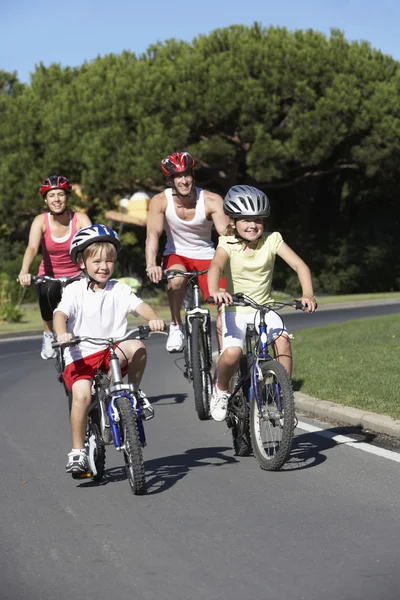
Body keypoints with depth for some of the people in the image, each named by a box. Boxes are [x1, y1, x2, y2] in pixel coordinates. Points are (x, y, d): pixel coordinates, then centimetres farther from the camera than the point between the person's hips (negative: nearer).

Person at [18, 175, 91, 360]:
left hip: (76, 277, 0)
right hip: (50, 277, 0)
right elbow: (32, 247, -28)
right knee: (48, 290, -34)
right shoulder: (41, 221, -13)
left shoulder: (80, 219, -14)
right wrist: (24, 272, -48)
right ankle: (49, 335, -11)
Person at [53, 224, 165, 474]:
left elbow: (139, 305, -9)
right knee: (82, 396, -23)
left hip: (113, 350, 2)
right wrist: (62, 334, -36)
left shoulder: (119, 290, 5)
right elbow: (61, 314, -14)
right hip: (81, 353, -2)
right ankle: (77, 451, -9)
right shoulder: (75, 291, -1)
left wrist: (154, 319, -30)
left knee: (137, 348, -30)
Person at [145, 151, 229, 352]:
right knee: (176, 279, -35)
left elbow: (226, 233, -31)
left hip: (205, 256, 0)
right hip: (176, 254, 0)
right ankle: (176, 327, -12)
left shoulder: (211, 201, -19)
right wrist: (151, 265, -43)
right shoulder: (160, 201, -16)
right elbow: (153, 234, -26)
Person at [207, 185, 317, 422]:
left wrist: (308, 293, -35)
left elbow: (299, 264, -17)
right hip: (235, 310, -2)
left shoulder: (272, 240, -8)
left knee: (282, 339, -27)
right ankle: (221, 390, 6)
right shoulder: (228, 244, -11)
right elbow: (216, 266, -30)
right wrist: (214, 291, -52)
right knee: (232, 353, -25)